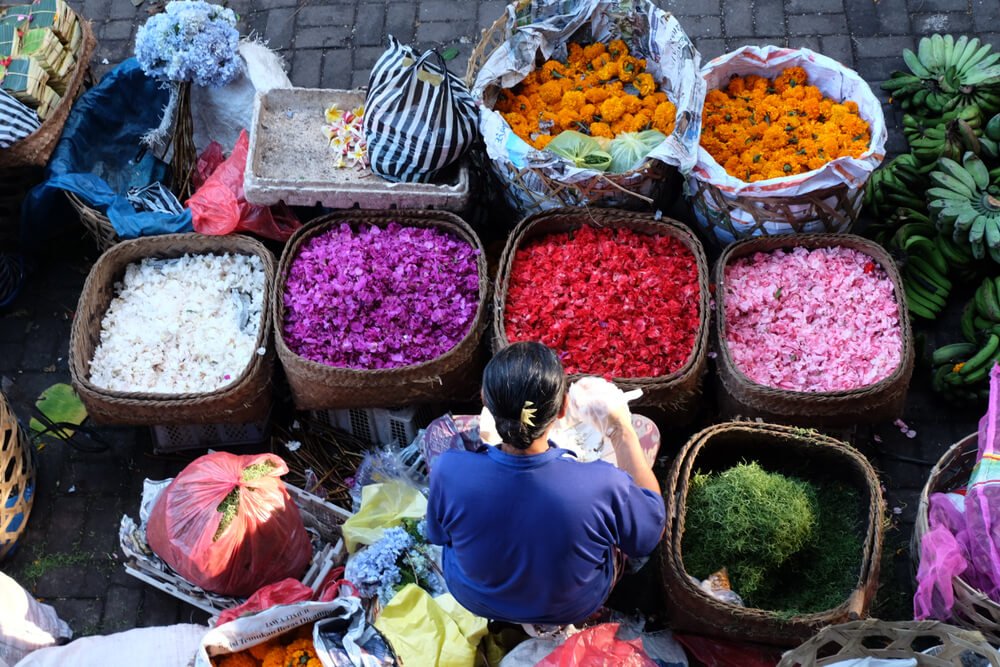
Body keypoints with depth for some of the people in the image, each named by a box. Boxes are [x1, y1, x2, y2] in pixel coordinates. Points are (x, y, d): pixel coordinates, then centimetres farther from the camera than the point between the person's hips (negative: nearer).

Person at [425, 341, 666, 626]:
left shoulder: (449, 471, -36)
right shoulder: (603, 485, -40)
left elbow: (438, 535, -10)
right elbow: (653, 528, -15)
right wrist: (624, 433, -11)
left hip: (474, 599, 1)